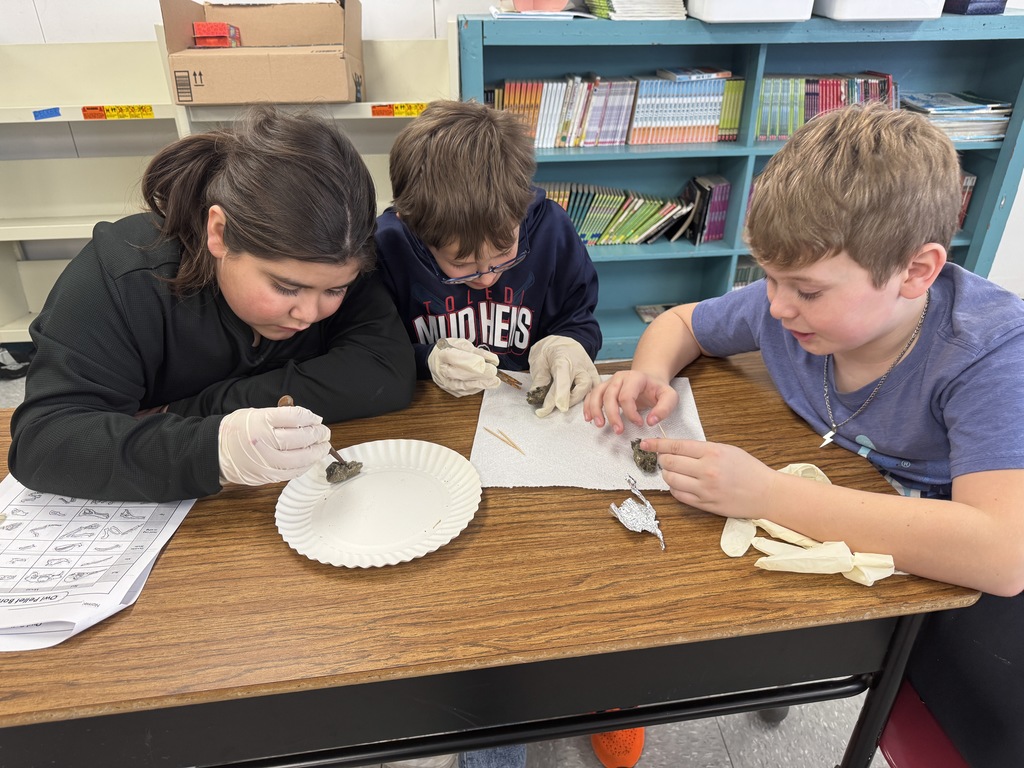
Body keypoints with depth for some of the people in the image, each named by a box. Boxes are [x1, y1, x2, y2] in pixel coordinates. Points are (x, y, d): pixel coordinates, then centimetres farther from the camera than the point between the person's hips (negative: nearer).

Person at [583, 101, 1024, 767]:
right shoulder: (788, 303, -14)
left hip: (954, 576, -3)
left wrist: (768, 494, -40)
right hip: (834, 530, 4)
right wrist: (651, 375, -18)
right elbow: (680, 322, 6)